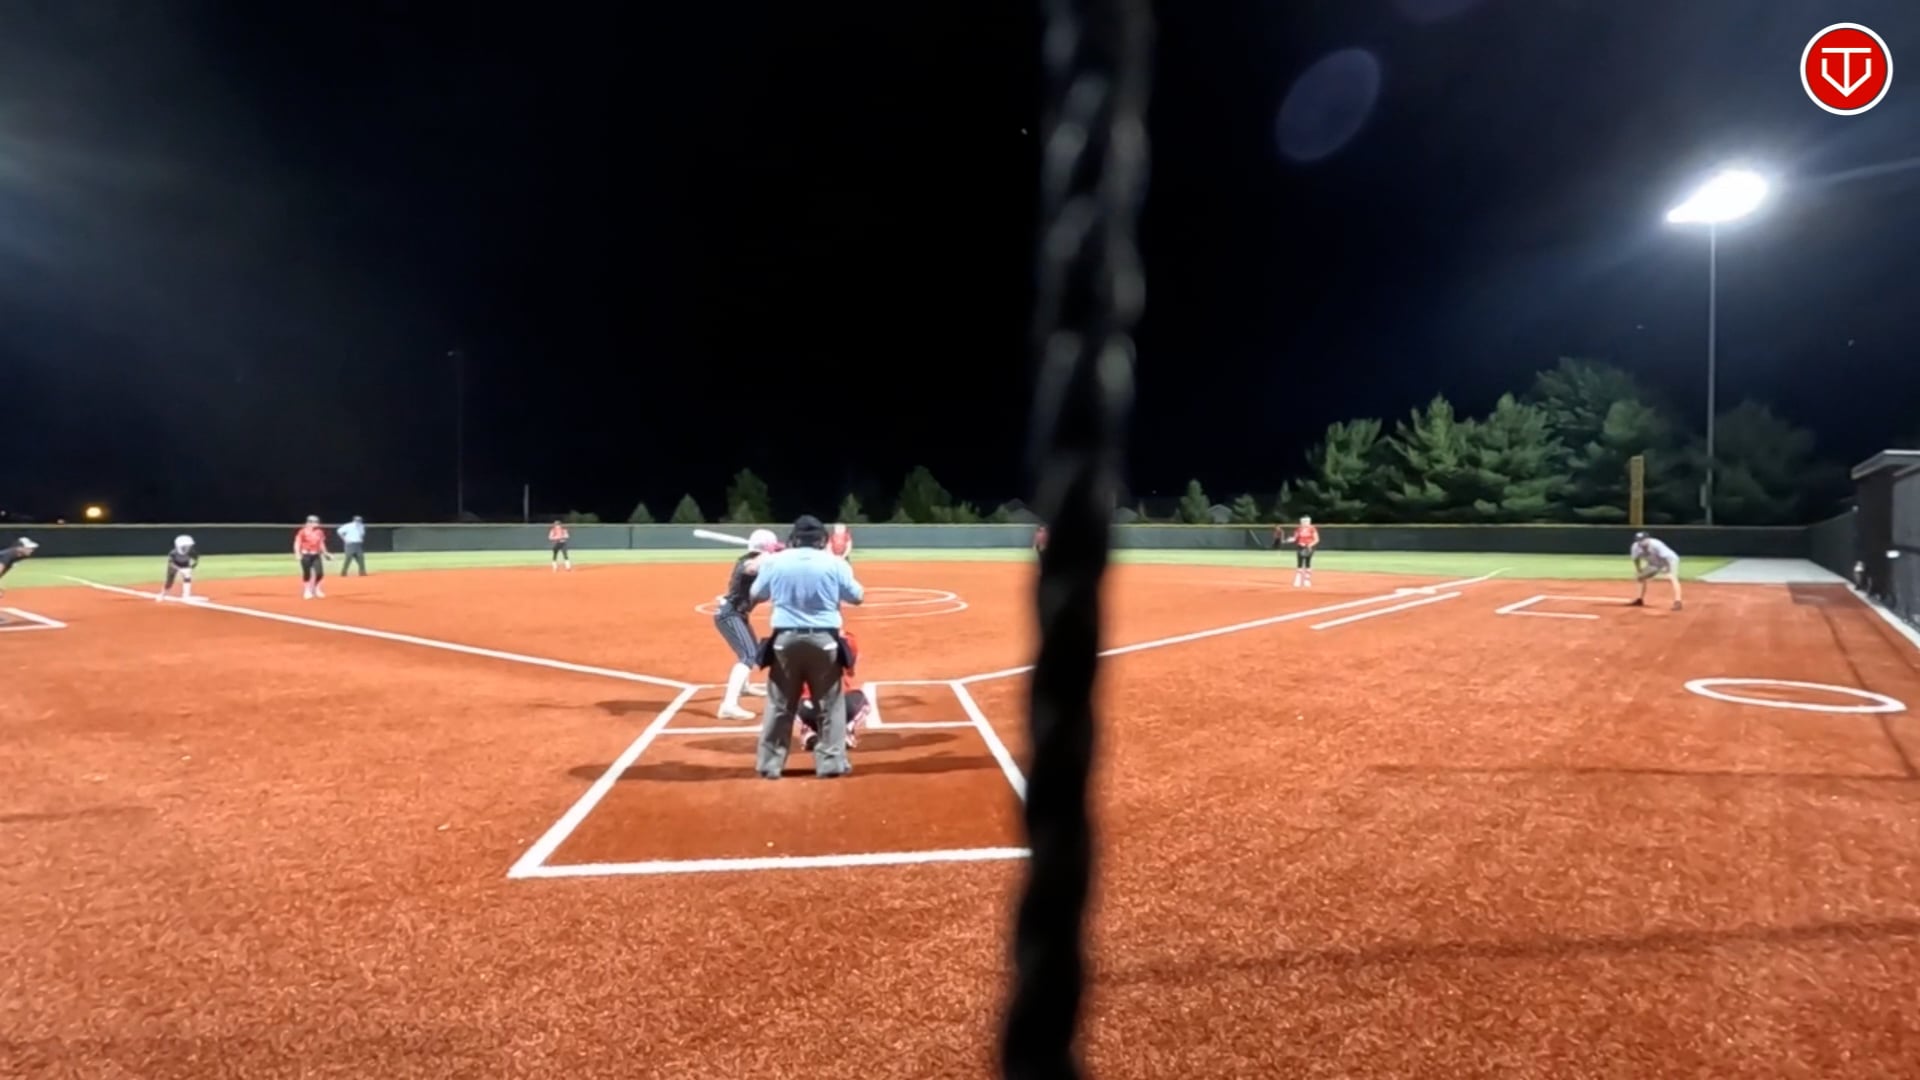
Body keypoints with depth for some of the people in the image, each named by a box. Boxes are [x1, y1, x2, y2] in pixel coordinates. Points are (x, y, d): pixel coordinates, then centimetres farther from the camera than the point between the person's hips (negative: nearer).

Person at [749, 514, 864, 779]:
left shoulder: (774, 561, 1)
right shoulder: (835, 563, -3)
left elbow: (755, 596, 14)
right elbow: (857, 597, 6)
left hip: (785, 639, 2)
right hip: (824, 639, -1)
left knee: (780, 704, 13)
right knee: (830, 703, 11)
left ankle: (770, 763, 18)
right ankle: (830, 762, 13)